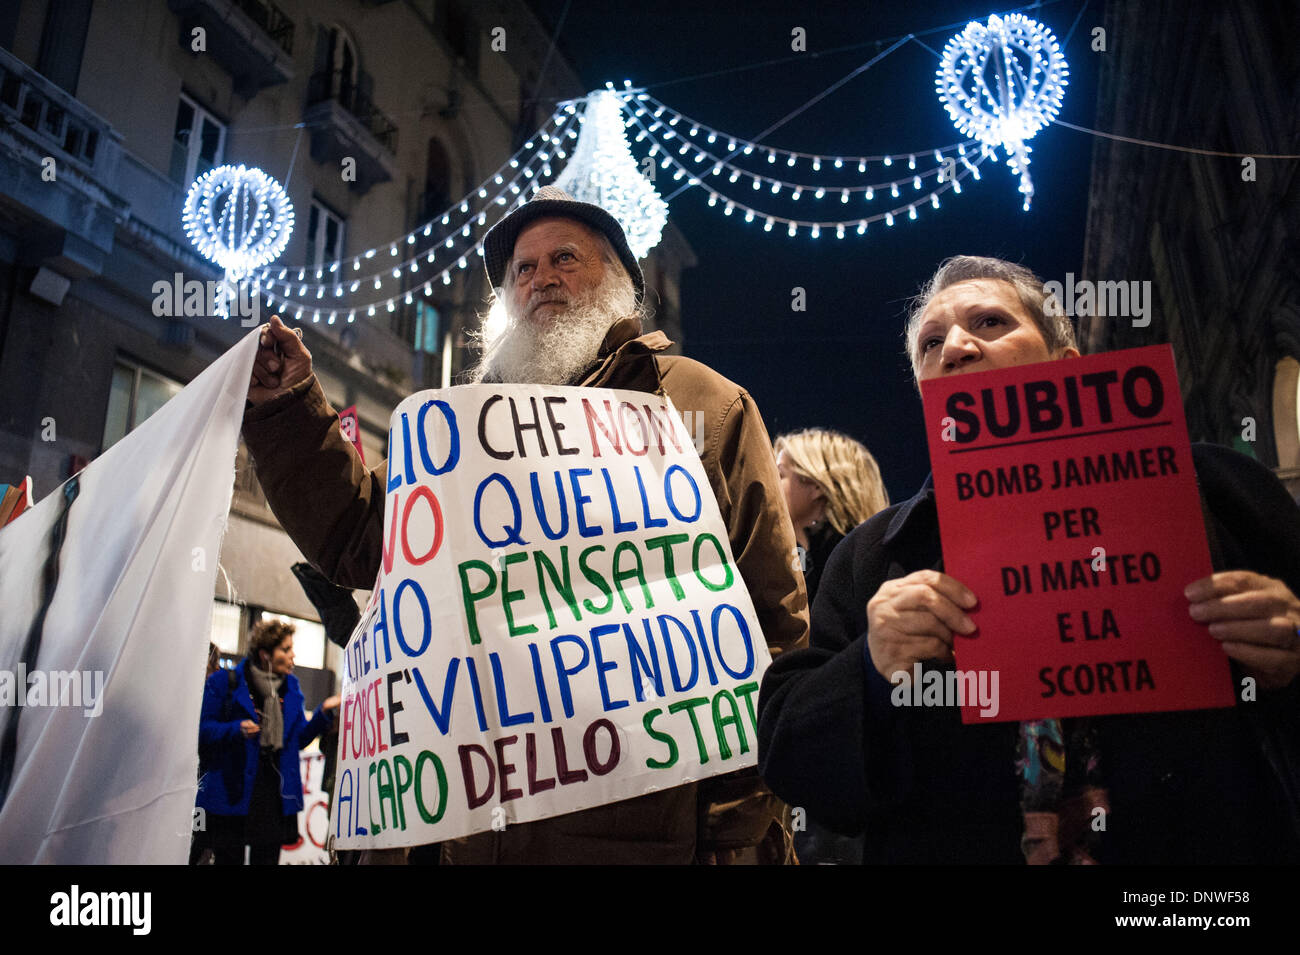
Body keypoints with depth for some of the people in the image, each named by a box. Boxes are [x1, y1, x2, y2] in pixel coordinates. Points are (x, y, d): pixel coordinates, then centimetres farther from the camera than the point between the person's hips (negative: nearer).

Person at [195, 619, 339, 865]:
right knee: (229, 858, 4)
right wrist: (236, 730, -23)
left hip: (275, 795, 4)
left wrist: (323, 712, -2)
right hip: (231, 794, -4)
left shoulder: (291, 686, 9)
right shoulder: (225, 683, -6)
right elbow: (202, 729, -6)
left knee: (267, 857, 9)